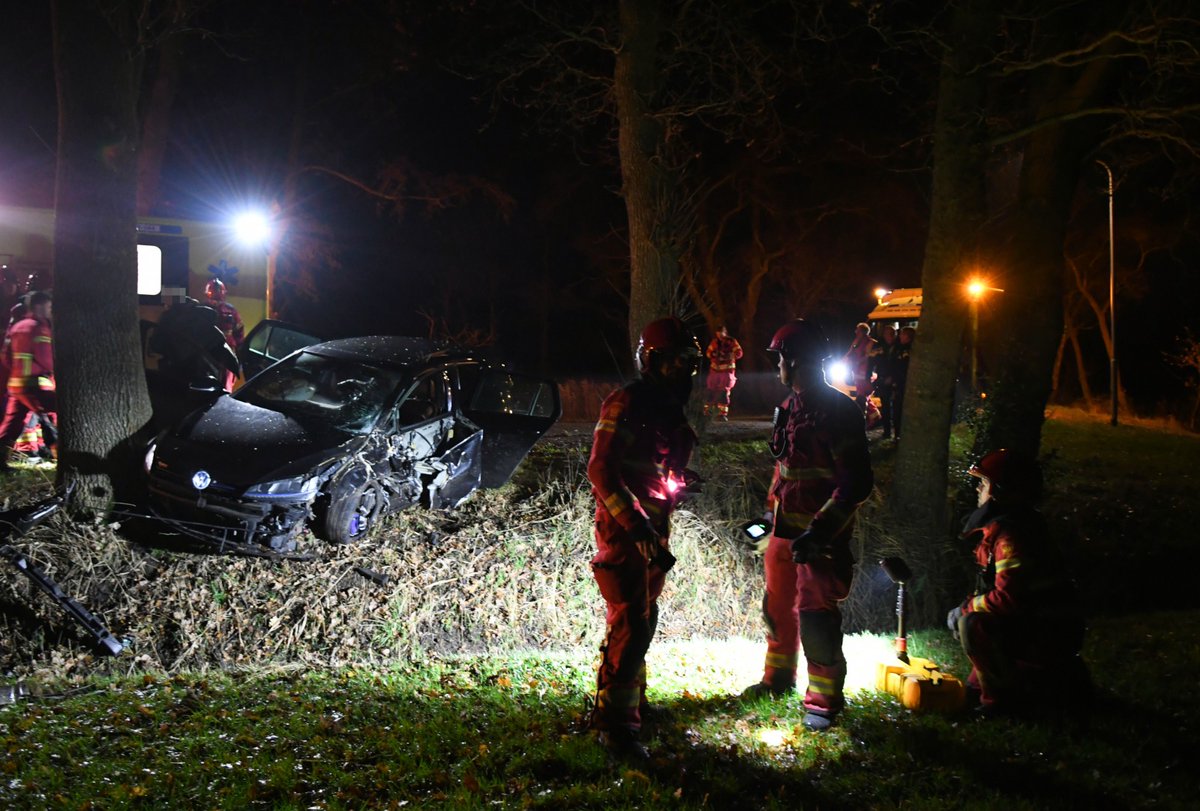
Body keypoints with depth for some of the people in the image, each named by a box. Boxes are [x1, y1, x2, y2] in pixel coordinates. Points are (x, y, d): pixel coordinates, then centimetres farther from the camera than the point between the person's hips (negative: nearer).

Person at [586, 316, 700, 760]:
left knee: (644, 618, 18)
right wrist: (634, 522, -27)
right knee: (631, 623, -12)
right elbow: (600, 469, -21)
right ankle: (615, 721, -6)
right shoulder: (625, 404, -15)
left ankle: (630, 697, 34)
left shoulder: (671, 411, 13)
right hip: (623, 529, -9)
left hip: (652, 529, 9)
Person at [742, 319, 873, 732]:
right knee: (778, 605, 18)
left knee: (814, 613, -8)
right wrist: (770, 509, 24)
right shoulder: (789, 408, 10)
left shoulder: (838, 412, -17)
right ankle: (778, 678, 36)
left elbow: (857, 482, -20)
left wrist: (821, 529, -26)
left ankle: (823, 701, 3)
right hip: (785, 530, 9)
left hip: (821, 536, -9)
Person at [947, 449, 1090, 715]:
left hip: (1050, 636, -11)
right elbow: (1006, 587, 19)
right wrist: (969, 607, 6)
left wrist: (965, 610, -14)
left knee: (972, 626, -25)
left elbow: (1008, 598, -29)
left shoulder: (1012, 535, -24)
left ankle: (1002, 698, -10)